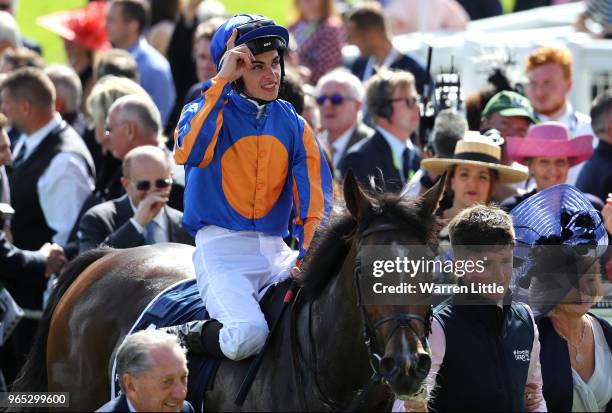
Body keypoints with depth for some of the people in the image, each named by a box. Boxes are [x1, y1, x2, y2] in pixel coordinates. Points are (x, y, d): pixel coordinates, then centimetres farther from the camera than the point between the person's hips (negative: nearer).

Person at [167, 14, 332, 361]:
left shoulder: (293, 124, 11)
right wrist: (222, 81, -21)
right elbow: (188, 153, -23)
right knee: (248, 336, -29)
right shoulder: (208, 110, 1)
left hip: (275, 250, 5)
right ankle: (190, 336, 0)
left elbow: (315, 199, 4)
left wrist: (310, 258, -13)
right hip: (221, 246, -5)